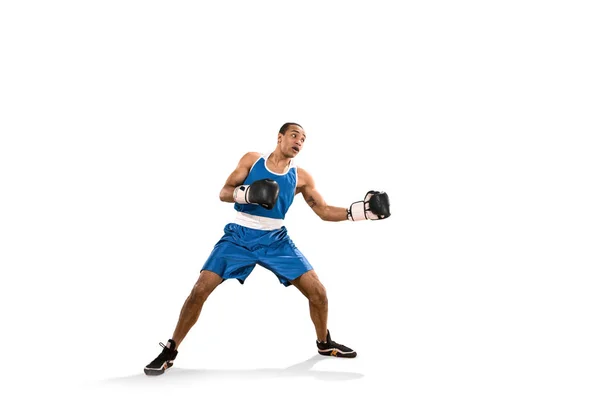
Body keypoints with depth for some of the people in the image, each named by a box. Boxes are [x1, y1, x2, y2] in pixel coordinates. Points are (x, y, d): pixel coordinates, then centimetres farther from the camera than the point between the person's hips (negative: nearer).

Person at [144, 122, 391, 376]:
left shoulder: (301, 177, 1)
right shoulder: (252, 159, -1)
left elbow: (324, 211, 3)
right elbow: (223, 193, -5)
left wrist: (360, 210, -9)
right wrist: (247, 193, -26)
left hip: (275, 239, 2)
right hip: (239, 236, -2)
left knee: (318, 292, -4)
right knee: (200, 290, -13)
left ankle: (324, 343, 23)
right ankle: (169, 351, 3)